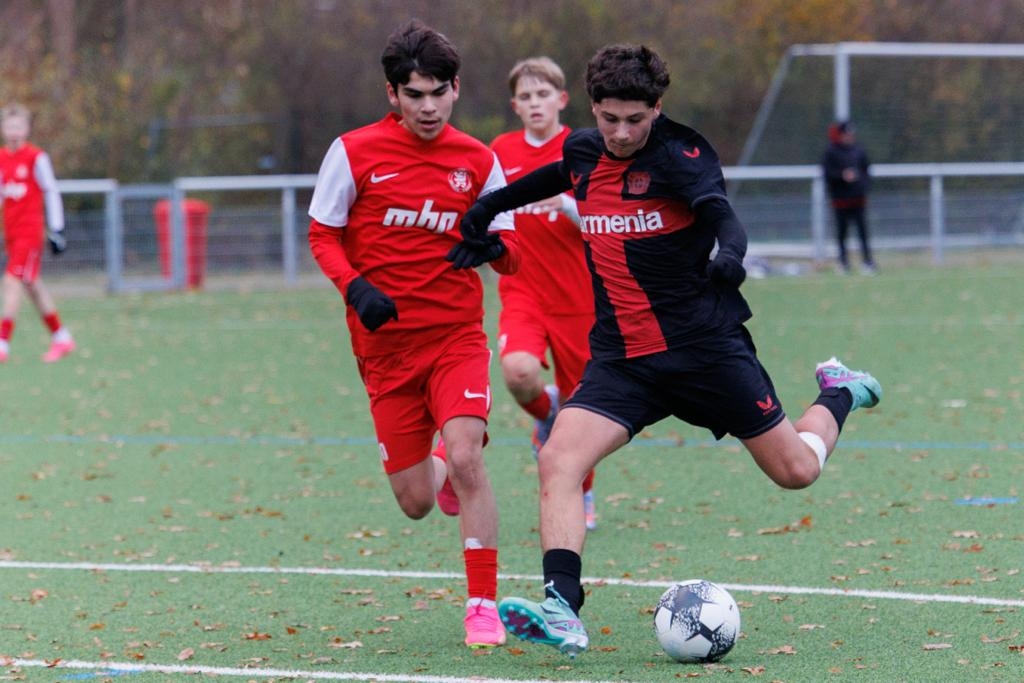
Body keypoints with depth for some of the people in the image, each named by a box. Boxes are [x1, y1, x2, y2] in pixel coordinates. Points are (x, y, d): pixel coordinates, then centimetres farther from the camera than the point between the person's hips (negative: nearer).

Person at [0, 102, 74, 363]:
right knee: (33, 285, 12)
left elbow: (51, 193, -6)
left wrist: (56, 230, -7)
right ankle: (61, 337, 25)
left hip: (30, 230, -7)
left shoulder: (36, 158, -9)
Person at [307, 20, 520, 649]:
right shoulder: (354, 152, -3)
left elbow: (511, 256, 5)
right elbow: (322, 235, 4)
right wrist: (354, 287, -15)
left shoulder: (477, 161, 2)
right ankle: (441, 473, 44)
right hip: (385, 342, 0)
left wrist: (494, 245, -19)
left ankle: (484, 605, -11)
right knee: (415, 502, 3)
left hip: (457, 333, 0)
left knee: (466, 456, -23)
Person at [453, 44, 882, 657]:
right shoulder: (583, 151, 4)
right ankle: (562, 611, -26)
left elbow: (721, 213, -31)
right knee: (559, 460, -20)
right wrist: (495, 202, 29)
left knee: (796, 469, 5)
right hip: (621, 357, 4)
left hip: (705, 345, -4)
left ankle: (839, 395, 38)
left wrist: (729, 253, -53)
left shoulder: (679, 155, -14)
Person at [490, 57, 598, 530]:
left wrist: (565, 203, -25)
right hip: (521, 294, 1)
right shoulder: (502, 151, 5)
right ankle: (545, 412, 8)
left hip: (576, 299, -1)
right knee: (519, 373, -28)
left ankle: (582, 496, 31)